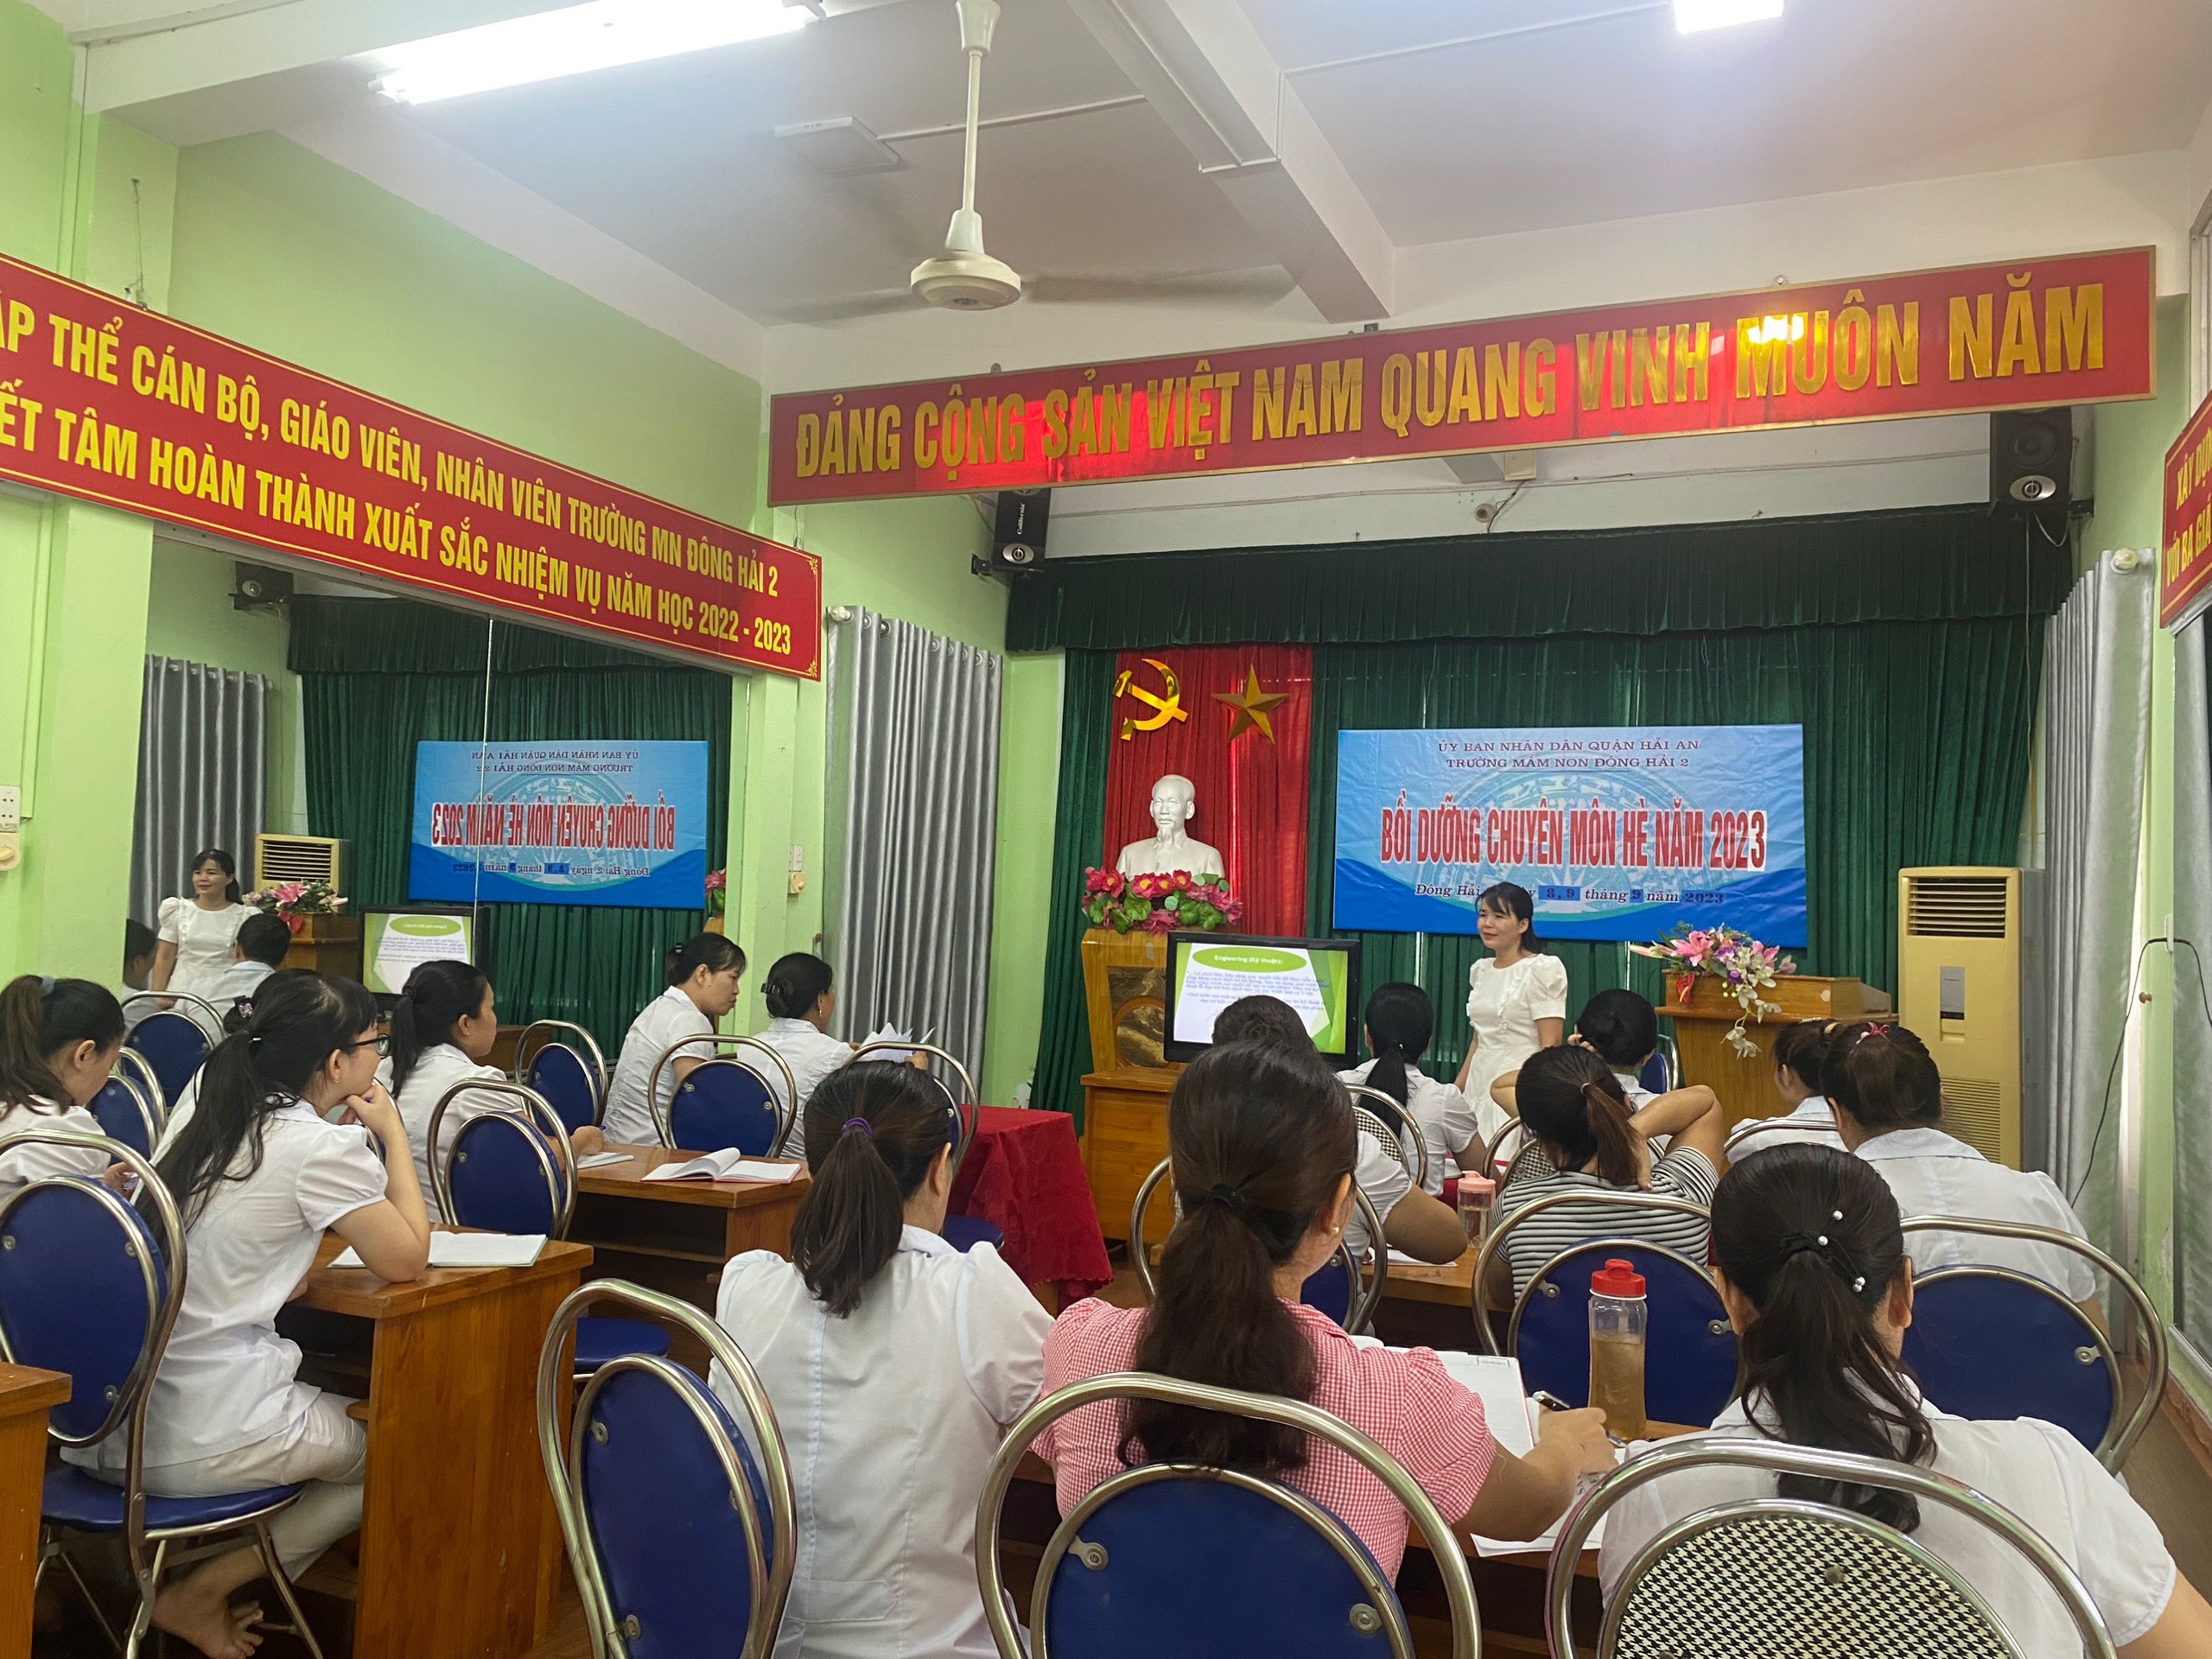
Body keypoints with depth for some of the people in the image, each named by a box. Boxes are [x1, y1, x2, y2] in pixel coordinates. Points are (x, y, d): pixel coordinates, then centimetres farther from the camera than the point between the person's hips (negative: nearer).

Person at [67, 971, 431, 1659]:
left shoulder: (220, 1124, 8)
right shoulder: (320, 1145, -16)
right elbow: (406, 1258, -7)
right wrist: (393, 1133, 0)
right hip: (205, 1439, -8)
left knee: (347, 1415, 29)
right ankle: (203, 1592, 8)